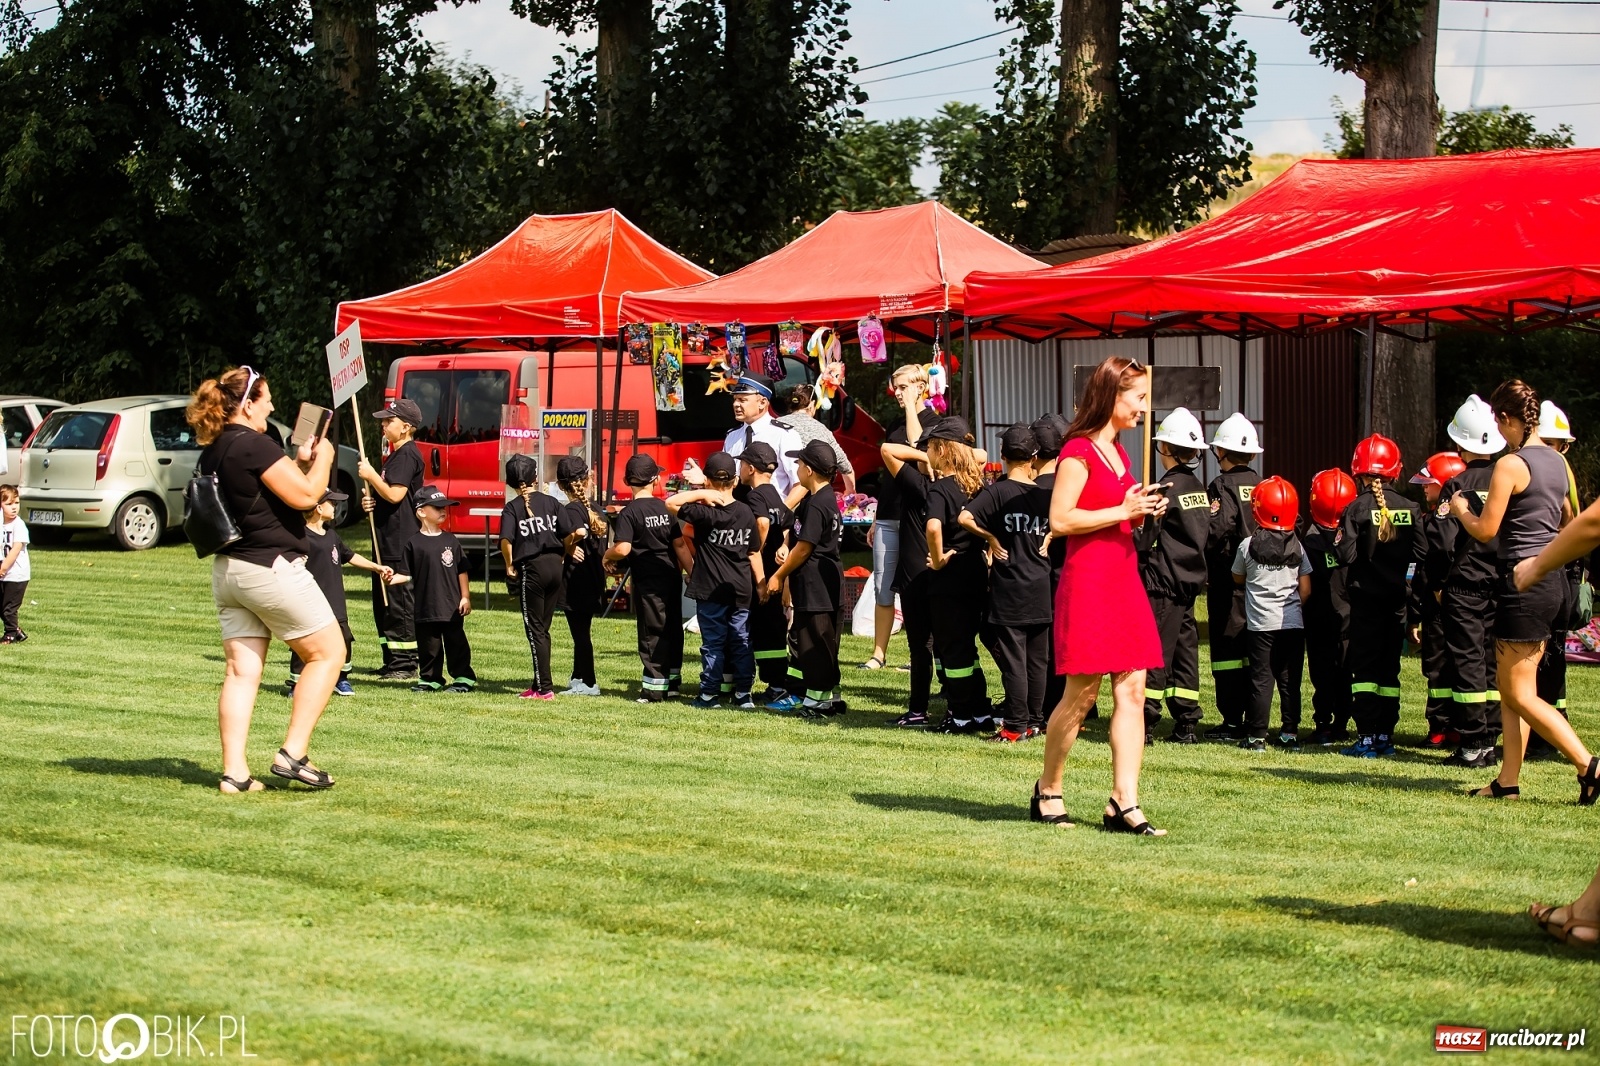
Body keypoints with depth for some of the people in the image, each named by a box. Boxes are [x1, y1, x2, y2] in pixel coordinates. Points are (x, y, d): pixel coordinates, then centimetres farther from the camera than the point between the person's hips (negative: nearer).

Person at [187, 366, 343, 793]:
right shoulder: (254, 444, -16)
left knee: (242, 671, 7)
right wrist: (322, 458, -1)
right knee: (328, 652, 4)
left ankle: (234, 772, 2)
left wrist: (297, 463, 17)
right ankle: (293, 753, 0)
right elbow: (305, 496, -17)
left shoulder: (212, 451, 11)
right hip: (271, 568, -9)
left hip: (227, 570, 9)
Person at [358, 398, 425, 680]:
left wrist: (370, 475, -12)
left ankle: (405, 663, -5)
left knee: (399, 603, -8)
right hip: (388, 542, 11)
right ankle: (392, 660, 19)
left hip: (401, 543, -11)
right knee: (383, 603, 13)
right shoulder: (396, 455, 19)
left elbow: (395, 494, -22)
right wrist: (371, 501, 8)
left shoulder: (407, 455, -13)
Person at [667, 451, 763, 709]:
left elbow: (671, 503, -16)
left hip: (711, 590, -4)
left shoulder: (705, 514, -12)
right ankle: (743, 693, 8)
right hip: (741, 590, 4)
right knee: (741, 641, 8)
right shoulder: (746, 513, 1)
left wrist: (701, 494, -16)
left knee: (713, 642, 2)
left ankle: (710, 694, 6)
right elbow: (755, 553, 5)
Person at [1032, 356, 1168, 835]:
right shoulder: (1078, 451, -10)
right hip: (1089, 581, -8)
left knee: (1132, 690, 0)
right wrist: (1123, 511, -17)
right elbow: (1060, 520, -17)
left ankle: (1124, 803, -1)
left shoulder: (1117, 452, 17)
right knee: (1081, 693, -2)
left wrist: (1142, 512, 9)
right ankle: (1047, 791, 14)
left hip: (1123, 580, 9)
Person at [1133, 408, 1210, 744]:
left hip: (1163, 581, -8)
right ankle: (1187, 725, 11)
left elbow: (1144, 539, -14)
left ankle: (1145, 724, -5)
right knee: (1185, 648, 10)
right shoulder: (1198, 488, 9)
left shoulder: (1166, 488, -15)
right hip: (1191, 579, 8)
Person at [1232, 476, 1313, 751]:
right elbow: (1305, 589, 3)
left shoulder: (1248, 545, -6)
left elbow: (1238, 579, 10)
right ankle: (1290, 732, 9)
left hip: (1260, 623, -2)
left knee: (1261, 678, 1)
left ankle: (1256, 735, 0)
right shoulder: (1297, 546, 0)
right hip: (1293, 623, 2)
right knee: (1290, 680, 7)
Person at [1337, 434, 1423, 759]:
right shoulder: (1408, 508, -1)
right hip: (1397, 597, 4)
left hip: (1366, 597, -4)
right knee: (1390, 666, 12)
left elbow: (1346, 555, -17)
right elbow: (1419, 553, -1)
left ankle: (1367, 738, -4)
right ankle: (1386, 736, 14)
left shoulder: (1357, 509, -12)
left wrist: (1338, 542, 3)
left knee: (1365, 667, 1)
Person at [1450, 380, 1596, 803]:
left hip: (1524, 580, -9)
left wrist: (1460, 511, 5)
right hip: (1553, 579, 9)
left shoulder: (1510, 465, -14)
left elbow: (1485, 530, -13)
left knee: (1520, 695, -3)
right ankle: (1508, 780, 13)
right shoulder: (1557, 461, 11)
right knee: (1511, 690, 13)